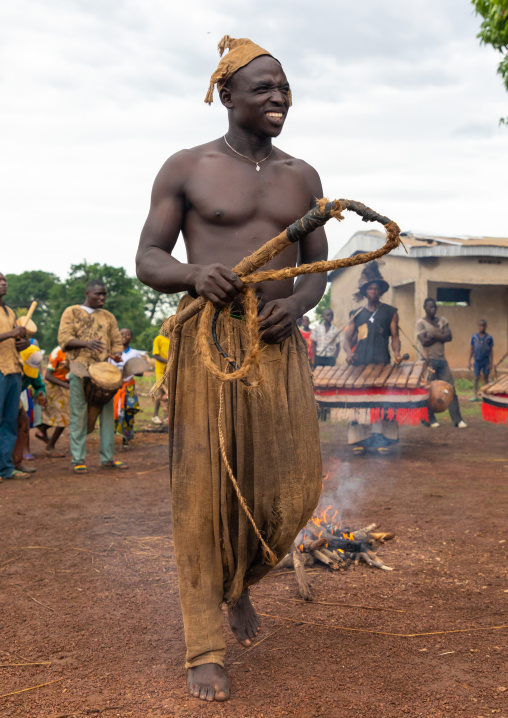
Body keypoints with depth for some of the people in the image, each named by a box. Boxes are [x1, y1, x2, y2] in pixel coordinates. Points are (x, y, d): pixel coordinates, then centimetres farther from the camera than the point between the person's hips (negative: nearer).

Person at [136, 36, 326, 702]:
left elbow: (317, 267, 16)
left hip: (279, 346, 4)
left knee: (293, 488, 1)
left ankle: (239, 583, 32)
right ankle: (206, 647, 10)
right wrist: (196, 274, -21)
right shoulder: (187, 167, 3)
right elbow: (148, 260, 1)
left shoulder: (302, 176, 14)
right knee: (203, 489, -3)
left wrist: (297, 302, -7)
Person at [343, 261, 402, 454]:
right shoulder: (357, 315, 17)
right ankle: (359, 440, 1)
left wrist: (396, 353, -11)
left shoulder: (390, 312, 12)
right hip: (359, 365, 2)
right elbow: (347, 338, 14)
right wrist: (349, 352, -7)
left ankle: (382, 441, -4)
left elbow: (395, 337, 9)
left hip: (382, 364, -2)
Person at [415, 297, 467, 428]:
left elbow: (449, 337, -1)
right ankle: (430, 419, 8)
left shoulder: (442, 321, 14)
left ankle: (457, 419, 1)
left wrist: (434, 335, -11)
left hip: (442, 360, 5)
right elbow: (424, 341, -13)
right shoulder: (421, 323, 0)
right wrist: (440, 337, -6)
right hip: (428, 361, -4)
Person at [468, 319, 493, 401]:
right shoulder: (474, 337, 1)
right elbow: (472, 350, 8)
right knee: (476, 378, 0)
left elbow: (491, 351, 2)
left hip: (486, 360, -1)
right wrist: (469, 361, 6)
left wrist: (491, 363, -2)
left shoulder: (489, 338, -2)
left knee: (486, 378, 5)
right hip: (477, 360, 1)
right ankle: (476, 396, 5)